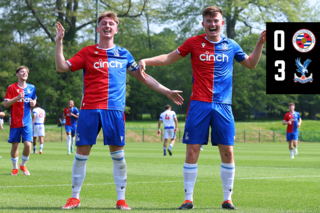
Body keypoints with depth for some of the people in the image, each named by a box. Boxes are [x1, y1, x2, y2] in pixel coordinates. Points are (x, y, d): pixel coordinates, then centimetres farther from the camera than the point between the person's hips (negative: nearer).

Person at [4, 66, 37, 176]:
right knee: (15, 145, 1)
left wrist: (33, 102, 1)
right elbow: (5, 104, -7)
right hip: (15, 121, -2)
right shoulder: (12, 87, -2)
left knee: (28, 144, -10)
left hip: (27, 122, 2)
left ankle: (23, 165, 13)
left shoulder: (32, 88, 8)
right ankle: (15, 167, 19)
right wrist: (17, 98, -21)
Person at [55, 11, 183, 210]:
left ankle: (121, 199, 8)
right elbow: (62, 67, 1)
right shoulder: (87, 53, 8)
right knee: (81, 153, 0)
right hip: (89, 109, -1)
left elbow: (143, 77, 20)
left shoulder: (124, 54, 12)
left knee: (118, 155, -1)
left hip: (115, 110, 1)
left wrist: (167, 91, 18)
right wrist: (59, 42, -8)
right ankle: (75, 197, 11)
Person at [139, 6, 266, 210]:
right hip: (199, 105, -1)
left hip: (223, 106, 1)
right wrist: (146, 61, -3)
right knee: (192, 151, -4)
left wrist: (260, 43, 11)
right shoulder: (194, 43, 4)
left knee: (227, 151, -1)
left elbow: (251, 63, 23)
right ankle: (188, 198, 5)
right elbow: (169, 58, 10)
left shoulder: (231, 46, 9)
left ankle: (227, 198, 11)